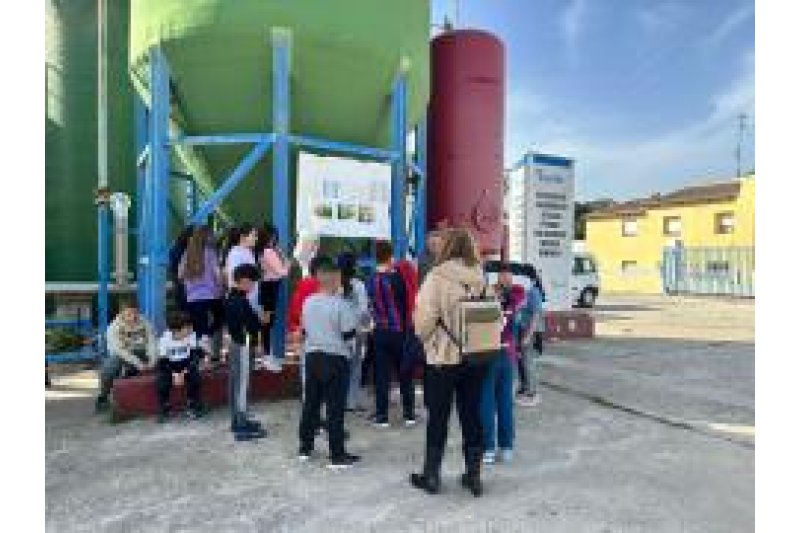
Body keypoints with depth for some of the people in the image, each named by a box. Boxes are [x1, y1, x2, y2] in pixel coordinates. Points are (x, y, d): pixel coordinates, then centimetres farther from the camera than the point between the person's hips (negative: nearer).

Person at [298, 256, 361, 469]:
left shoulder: (308, 302, 4)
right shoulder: (340, 304, -15)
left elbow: (304, 330, 12)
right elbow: (348, 334, -13)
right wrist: (354, 323, 6)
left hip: (312, 356, 6)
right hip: (336, 358, -6)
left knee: (311, 403, 16)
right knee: (335, 407, -1)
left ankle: (305, 448, 26)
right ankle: (337, 455, 5)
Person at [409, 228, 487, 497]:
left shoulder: (437, 277, -14)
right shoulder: (481, 279, -2)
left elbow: (424, 319, -15)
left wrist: (425, 337, 5)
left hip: (443, 357, -4)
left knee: (438, 417, 10)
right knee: (471, 415, 15)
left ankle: (431, 475, 23)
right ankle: (473, 474, 26)